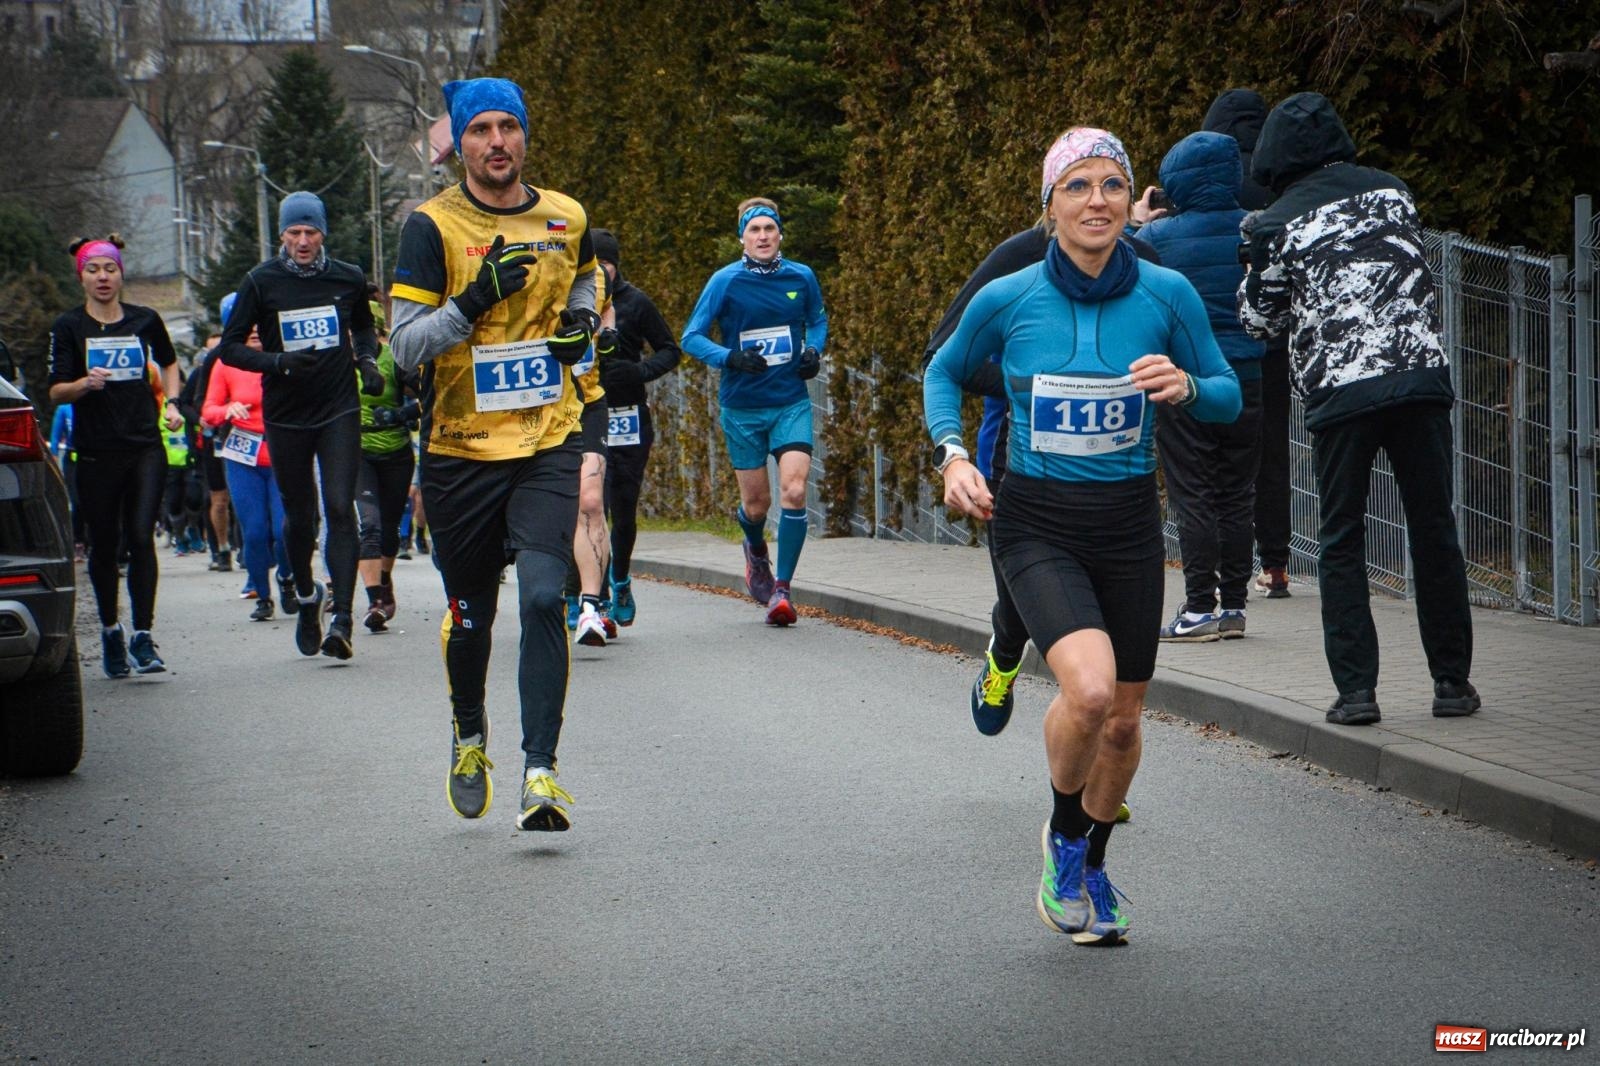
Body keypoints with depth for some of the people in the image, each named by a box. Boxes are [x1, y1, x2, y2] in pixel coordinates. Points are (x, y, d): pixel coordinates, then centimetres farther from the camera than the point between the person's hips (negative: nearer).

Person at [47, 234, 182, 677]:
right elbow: (56, 391, -3)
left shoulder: (145, 320, 6)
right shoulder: (68, 327, 0)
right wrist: (85, 384, -22)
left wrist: (171, 402, 8)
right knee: (103, 547, 7)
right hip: (96, 453, 0)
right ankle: (110, 631, 26)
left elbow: (169, 363, 25)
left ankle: (143, 637, -11)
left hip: (145, 446, 0)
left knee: (141, 538, -12)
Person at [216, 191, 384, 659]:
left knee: (340, 509, -13)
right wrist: (280, 362, -16)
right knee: (299, 515, 9)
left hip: (339, 410, 0)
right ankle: (306, 594, 37)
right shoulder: (261, 282, -3)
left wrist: (368, 362, 3)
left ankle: (342, 619, -18)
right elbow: (230, 347, 0)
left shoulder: (348, 279, 4)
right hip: (285, 417, 0)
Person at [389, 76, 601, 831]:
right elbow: (405, 346, -9)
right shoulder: (433, 226, -5)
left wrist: (580, 323, 5)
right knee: (470, 615, 11)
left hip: (548, 440, 1)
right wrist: (474, 300, -24)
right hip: (461, 448, -1)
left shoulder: (566, 220, 6)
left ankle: (540, 770, -15)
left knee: (542, 597, -16)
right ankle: (469, 738, 39)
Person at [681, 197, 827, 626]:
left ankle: (781, 589, -9)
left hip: (791, 402, 1)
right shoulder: (725, 281, -7)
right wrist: (729, 357, -22)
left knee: (793, 490, -16)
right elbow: (692, 337, -5)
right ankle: (756, 551, 43)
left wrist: (813, 350, -1)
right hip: (742, 407, -1)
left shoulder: (801, 277, 1)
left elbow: (817, 320, 20)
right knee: (756, 501, 7)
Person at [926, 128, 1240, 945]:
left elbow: (1228, 395, 4)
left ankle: (1089, 865, 38)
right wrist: (951, 453, -6)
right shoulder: (1006, 300, -9)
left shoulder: (1166, 294, -7)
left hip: (1128, 524, 3)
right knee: (1089, 689, -25)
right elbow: (944, 373, 10)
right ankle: (1063, 833, 5)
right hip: (1035, 524, -2)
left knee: (1121, 719, 10)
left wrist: (1186, 386, -18)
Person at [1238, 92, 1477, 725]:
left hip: (1339, 391, -3)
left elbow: (1260, 320, 9)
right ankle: (1452, 680, 14)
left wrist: (1260, 264, 24)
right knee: (1433, 531, 11)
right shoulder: (1391, 192, 12)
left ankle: (1355, 690, 0)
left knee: (1341, 542, 6)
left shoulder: (1279, 225, 0)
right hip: (1421, 374, 3)